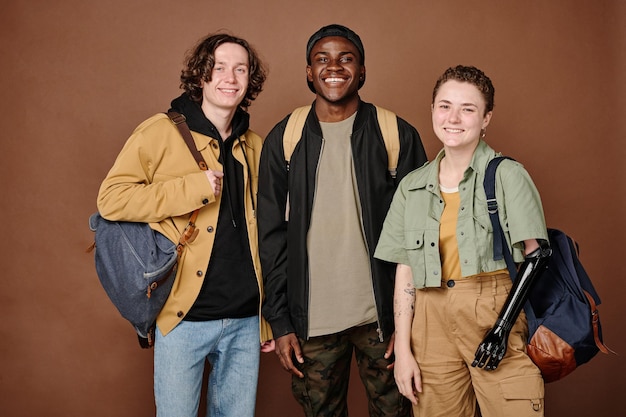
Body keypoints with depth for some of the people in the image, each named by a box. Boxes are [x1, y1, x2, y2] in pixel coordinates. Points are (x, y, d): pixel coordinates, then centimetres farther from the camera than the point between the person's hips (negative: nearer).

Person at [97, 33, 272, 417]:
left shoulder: (254, 147, 9)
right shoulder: (162, 132, -5)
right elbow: (110, 198, -11)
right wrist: (195, 188, -18)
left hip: (245, 319, 4)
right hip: (185, 317, -4)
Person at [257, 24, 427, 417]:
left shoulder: (398, 135, -2)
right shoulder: (283, 140, 2)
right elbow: (272, 237, 3)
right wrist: (280, 322, 0)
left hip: (382, 314, -1)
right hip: (312, 319, 1)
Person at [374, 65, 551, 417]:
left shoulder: (507, 175, 0)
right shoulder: (413, 185, 11)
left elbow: (537, 253, -4)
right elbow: (405, 271, 8)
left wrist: (503, 326, -12)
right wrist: (403, 349, 3)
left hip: (493, 310, -3)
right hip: (433, 320, 3)